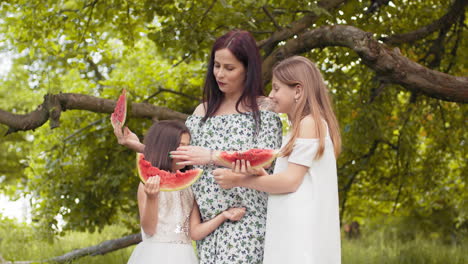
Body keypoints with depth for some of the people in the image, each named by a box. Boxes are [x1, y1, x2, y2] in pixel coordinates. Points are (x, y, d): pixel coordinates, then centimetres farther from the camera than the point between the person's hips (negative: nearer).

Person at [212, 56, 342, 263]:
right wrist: (258, 175, -3)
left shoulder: (310, 123, -8)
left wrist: (239, 181, -5)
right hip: (290, 231, 9)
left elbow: (291, 181, -13)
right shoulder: (298, 128, 20)